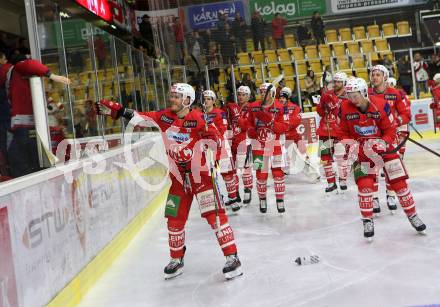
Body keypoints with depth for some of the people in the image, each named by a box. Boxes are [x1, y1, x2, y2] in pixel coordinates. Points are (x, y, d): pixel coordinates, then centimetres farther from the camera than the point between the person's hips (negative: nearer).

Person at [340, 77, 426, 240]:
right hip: (361, 150, 1)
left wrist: (384, 143, -26)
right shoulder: (346, 108, -11)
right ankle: (367, 221, 5)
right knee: (364, 185, -11)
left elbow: (390, 130, -10)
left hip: (383, 147, -1)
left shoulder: (381, 105, -18)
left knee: (399, 182, 2)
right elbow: (344, 132, 2)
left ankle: (413, 216, 21)